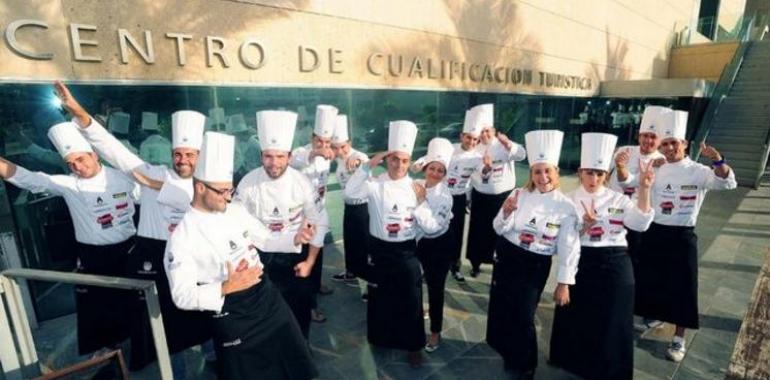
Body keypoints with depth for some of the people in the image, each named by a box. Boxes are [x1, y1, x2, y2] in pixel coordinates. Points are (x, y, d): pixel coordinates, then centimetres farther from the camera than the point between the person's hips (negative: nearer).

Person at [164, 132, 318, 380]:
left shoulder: (236, 211, 2)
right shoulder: (182, 237, -13)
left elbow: (265, 240, 13)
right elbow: (182, 296, -14)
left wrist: (295, 239, -6)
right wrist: (226, 288, -28)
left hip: (267, 296, 5)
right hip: (230, 316, -5)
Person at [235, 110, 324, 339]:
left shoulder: (302, 183, -15)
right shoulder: (248, 183, -13)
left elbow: (317, 223, -6)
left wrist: (310, 261, -5)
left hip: (295, 256, 0)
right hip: (260, 256, 0)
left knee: (300, 310, 14)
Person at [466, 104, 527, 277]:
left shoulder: (504, 145, -4)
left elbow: (521, 155, -24)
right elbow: (476, 179, -10)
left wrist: (509, 145, -42)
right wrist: (485, 169, -30)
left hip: (505, 196, -1)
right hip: (482, 197, 1)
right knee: (480, 230, 8)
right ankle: (476, 263, 25)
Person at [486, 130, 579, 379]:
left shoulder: (566, 207, -10)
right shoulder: (519, 194, -5)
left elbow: (569, 248, -6)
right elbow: (500, 230, -2)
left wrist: (564, 283, -6)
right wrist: (506, 213, -23)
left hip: (535, 266, -2)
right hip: (506, 258, 3)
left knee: (524, 317, -1)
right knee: (501, 310, 13)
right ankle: (508, 352, 43)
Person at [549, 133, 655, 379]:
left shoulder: (618, 200, 3)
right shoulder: (569, 200, 0)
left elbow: (640, 224, -15)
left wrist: (644, 189, -24)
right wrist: (584, 226, -22)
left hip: (614, 266, 1)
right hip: (579, 264, -1)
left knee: (611, 320, 7)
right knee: (576, 318, 7)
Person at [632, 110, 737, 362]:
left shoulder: (698, 172, -7)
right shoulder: (656, 170, 5)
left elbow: (727, 183, -21)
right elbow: (628, 181, 3)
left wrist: (718, 161, -40)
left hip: (682, 237, -3)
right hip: (654, 233, 4)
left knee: (681, 288, 3)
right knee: (650, 282, 14)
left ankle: (679, 340, 17)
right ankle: (652, 318, 37)